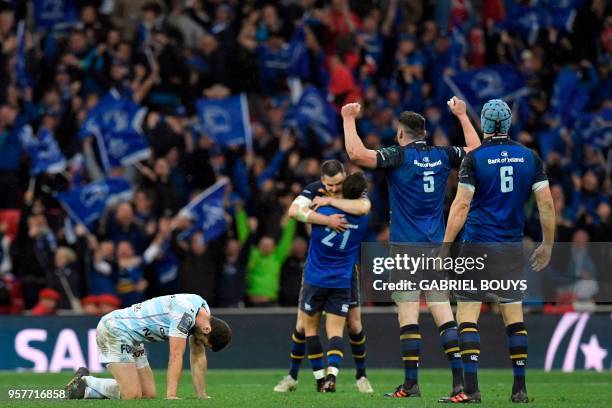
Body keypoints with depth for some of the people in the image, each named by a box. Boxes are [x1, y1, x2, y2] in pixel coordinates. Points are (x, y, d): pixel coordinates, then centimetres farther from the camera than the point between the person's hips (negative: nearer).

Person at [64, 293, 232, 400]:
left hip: (132, 337, 10)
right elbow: (176, 356, -27)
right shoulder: (185, 312, -24)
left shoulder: (203, 311, 5)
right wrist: (171, 396, -29)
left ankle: (85, 390, 10)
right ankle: (85, 382, 1)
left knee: (149, 394, 2)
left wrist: (201, 395, 6)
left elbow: (198, 356, 11)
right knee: (132, 396, -19)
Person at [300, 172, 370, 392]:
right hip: (342, 283, 1)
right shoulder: (363, 220, -6)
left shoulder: (323, 210, -14)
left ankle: (319, 378, 12)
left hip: (315, 280, -1)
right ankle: (332, 374, -23)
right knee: (335, 331, 0)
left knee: (309, 327, 14)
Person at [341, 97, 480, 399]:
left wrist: (349, 118, -5)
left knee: (408, 317, -4)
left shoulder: (398, 156, -7)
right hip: (437, 247, 4)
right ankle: (460, 381, -5)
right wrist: (462, 115, 35)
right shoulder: (442, 156, 6)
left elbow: (356, 153, -19)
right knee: (444, 316, 2)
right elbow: (476, 151, 25)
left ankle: (411, 384, -5)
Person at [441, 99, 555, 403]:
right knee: (514, 316, 11)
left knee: (467, 316, -2)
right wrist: (547, 245, 11)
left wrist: (445, 247, -8)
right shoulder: (529, 158, 4)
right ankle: (520, 388, 9)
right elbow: (546, 203, 2)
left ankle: (471, 388, -12)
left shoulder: (474, 158, -6)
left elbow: (461, 205, -11)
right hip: (511, 248, 4)